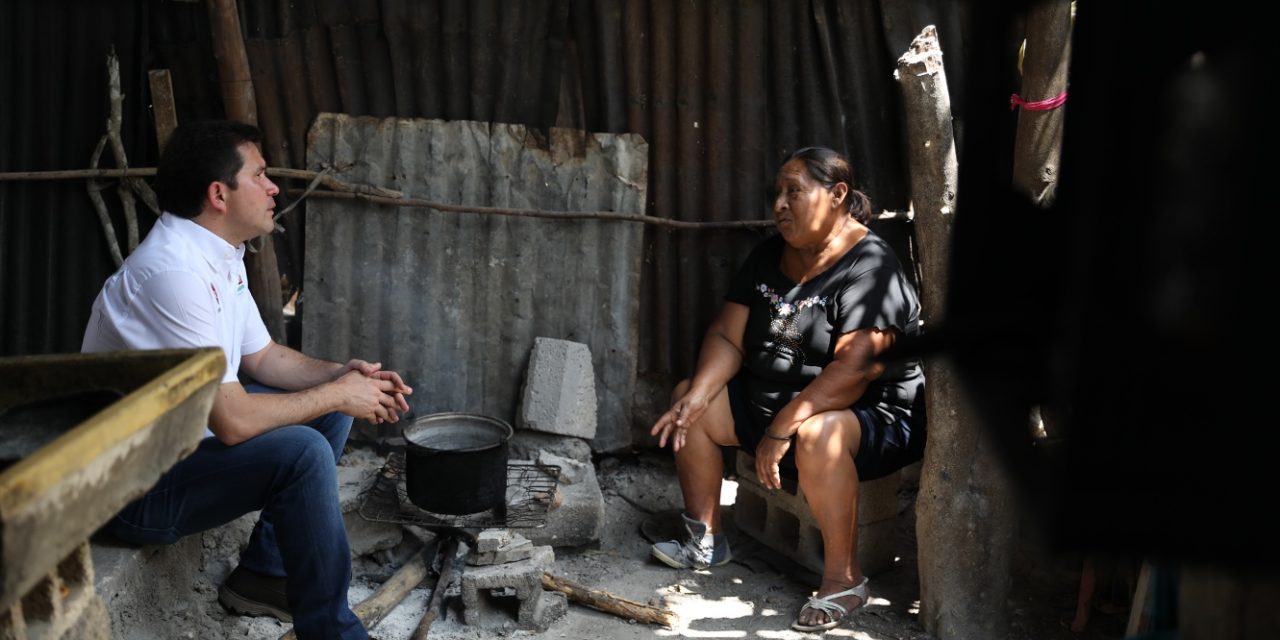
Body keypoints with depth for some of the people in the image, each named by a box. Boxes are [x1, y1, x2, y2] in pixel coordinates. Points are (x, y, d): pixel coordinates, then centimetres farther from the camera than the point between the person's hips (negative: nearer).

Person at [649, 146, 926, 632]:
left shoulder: (870, 268, -21)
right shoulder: (769, 256, 4)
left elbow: (854, 369, -32)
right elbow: (728, 337, 2)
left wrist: (781, 429, -34)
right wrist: (698, 394, -17)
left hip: (873, 416, -9)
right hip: (770, 401, 9)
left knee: (817, 434, -40)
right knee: (687, 402, 5)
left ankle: (844, 580, -23)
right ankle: (705, 541, 11)